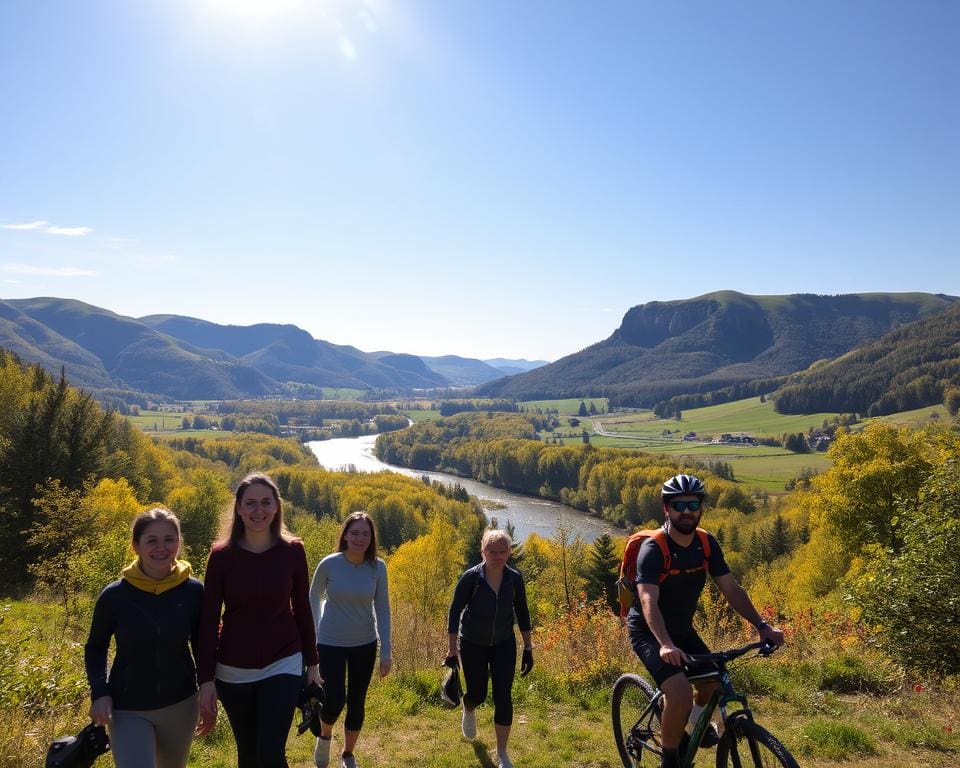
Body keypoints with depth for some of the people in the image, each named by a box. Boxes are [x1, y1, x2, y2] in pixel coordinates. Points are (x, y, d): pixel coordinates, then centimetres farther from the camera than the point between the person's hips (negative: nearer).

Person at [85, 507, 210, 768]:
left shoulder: (193, 592, -10)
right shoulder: (114, 595, -13)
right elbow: (95, 647, 2)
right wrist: (100, 693, -11)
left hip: (181, 706, 2)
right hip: (127, 710, -2)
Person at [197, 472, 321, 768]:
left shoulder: (293, 551, -7)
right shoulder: (222, 555, -9)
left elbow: (302, 609, 2)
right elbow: (208, 619, -6)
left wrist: (312, 664, 5)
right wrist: (206, 678, -8)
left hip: (283, 664, -1)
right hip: (233, 670, 1)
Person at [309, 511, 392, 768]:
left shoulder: (378, 567, -11)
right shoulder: (329, 564, -16)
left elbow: (382, 610, -4)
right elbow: (314, 598, 3)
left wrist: (386, 652, -5)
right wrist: (317, 630, 7)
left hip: (365, 645, 2)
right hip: (331, 644, -2)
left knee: (356, 703, 11)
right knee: (334, 702, -8)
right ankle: (324, 736, 28)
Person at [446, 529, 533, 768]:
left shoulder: (514, 578, -14)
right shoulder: (471, 577, -22)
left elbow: (522, 613, 0)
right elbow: (455, 612, -15)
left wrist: (528, 647, 3)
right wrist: (452, 651, -14)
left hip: (504, 645, 2)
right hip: (473, 645, -1)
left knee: (503, 697, -3)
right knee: (477, 694, 9)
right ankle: (468, 711, 48)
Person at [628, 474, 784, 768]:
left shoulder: (707, 544, -6)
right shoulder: (653, 548, -26)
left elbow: (731, 588, -3)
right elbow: (648, 602, -36)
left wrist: (762, 625, -14)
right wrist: (665, 645, -50)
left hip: (682, 630, 6)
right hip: (649, 633, -6)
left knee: (715, 685, 2)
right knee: (681, 694, -23)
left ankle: (697, 719, 37)